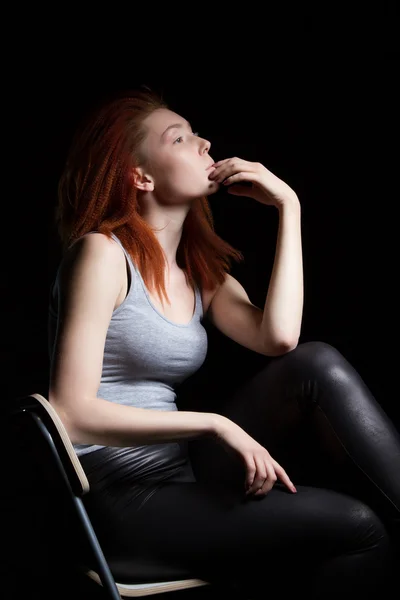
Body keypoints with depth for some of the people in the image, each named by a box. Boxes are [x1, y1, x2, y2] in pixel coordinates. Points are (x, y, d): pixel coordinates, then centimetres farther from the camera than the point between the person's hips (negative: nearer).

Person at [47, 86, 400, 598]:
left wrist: (288, 206, -2)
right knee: (356, 528, -24)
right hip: (120, 500, -6)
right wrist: (216, 424, -21)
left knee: (316, 363, -18)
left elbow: (279, 338, -9)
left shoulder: (202, 272, 13)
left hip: (183, 475, 7)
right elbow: (73, 413, -17)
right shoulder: (102, 253, -9)